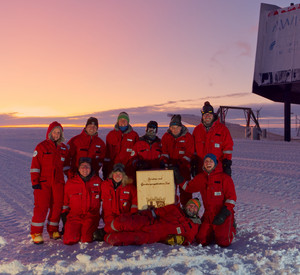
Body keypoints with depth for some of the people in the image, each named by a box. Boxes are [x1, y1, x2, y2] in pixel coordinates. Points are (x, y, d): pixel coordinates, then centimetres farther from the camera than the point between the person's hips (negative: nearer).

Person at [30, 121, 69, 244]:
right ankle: (36, 233, 5)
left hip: (58, 183, 4)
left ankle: (53, 230, 21)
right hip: (43, 182, -4)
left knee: (57, 206, 7)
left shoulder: (63, 148, 12)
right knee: (41, 207, -6)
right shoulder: (41, 147, -2)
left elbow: (66, 165, 20)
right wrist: (35, 182, -10)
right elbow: (35, 165, -4)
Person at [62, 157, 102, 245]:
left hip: (91, 217, -1)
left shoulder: (98, 181, 3)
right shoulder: (70, 183, 4)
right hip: (74, 215, 1)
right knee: (69, 240, -16)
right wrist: (64, 214, 11)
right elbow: (65, 201, 17)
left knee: (86, 240, -22)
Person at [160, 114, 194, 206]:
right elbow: (164, 151, 7)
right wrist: (163, 161, -11)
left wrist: (181, 163, -17)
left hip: (184, 167, -3)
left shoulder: (188, 136, -3)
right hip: (170, 167, 3)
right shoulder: (166, 136, 6)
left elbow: (189, 153, -5)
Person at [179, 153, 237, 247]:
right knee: (201, 241, -5)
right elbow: (188, 187, 22)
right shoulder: (200, 178, 8)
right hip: (208, 215, 4)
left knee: (223, 242, -16)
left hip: (224, 215, -4)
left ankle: (231, 228, 16)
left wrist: (224, 212, -16)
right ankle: (214, 231, 24)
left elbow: (231, 197, -7)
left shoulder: (224, 177, -6)